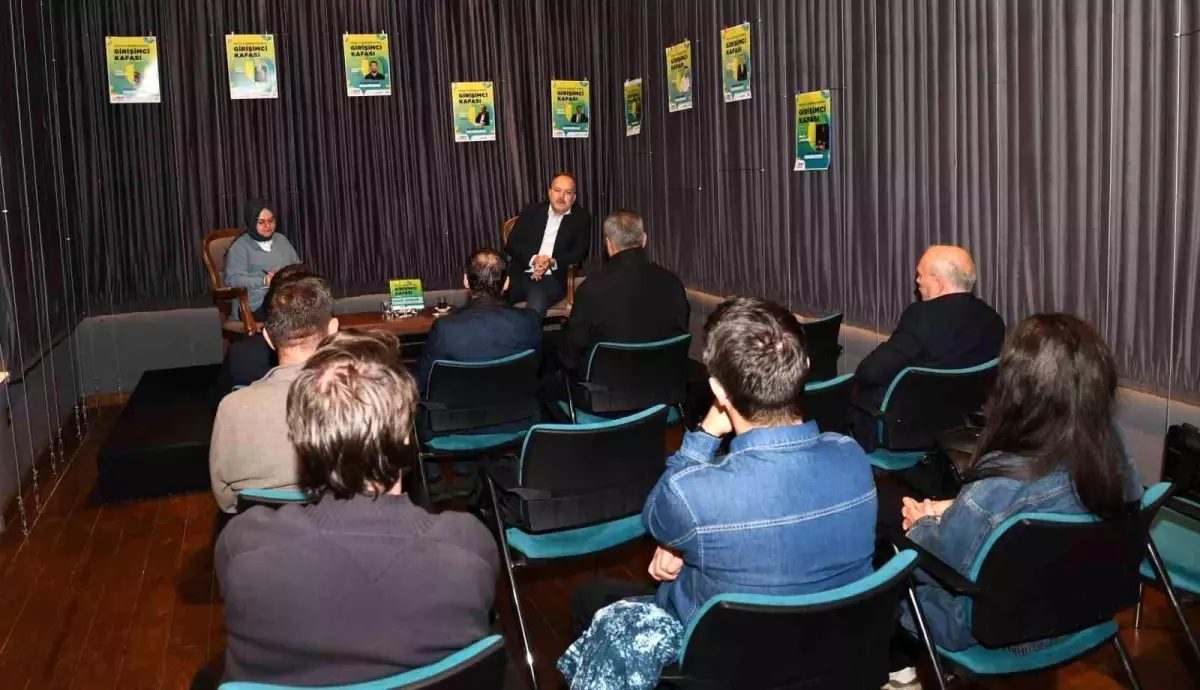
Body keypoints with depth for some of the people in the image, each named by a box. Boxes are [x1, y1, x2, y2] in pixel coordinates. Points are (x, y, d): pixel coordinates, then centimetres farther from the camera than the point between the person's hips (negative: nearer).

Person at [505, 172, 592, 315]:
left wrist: (552, 263, -18)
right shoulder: (531, 211, 12)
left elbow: (579, 253, -1)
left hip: (552, 278, -2)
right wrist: (533, 259, -15)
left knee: (536, 303, -34)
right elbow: (512, 243, 4)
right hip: (521, 274, 3)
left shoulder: (581, 218, 9)